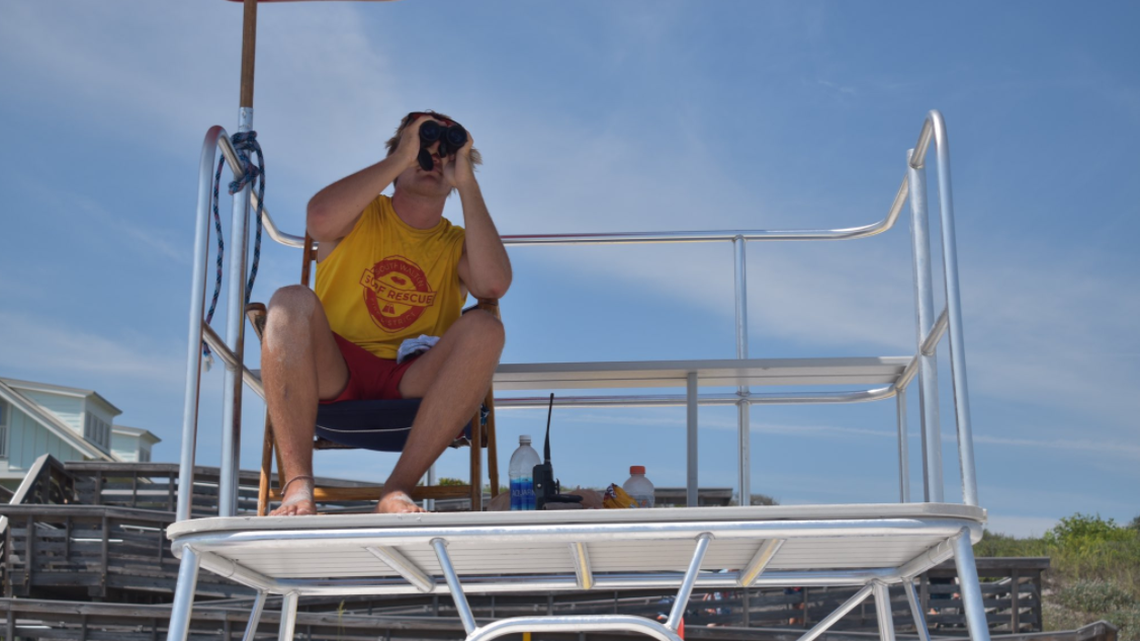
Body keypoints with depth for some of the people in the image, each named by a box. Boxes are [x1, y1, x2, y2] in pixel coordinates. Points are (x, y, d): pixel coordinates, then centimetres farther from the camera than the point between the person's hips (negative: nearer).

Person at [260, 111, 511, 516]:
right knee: (292, 300, -28)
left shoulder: (458, 245, 14)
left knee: (484, 328, -25)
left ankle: (397, 489, -32)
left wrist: (467, 182, -4)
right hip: (332, 376, -1)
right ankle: (298, 487, -37)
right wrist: (400, 159, -7)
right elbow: (319, 217, -14)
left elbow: (495, 285, -10)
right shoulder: (358, 217, 12)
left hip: (414, 386, 1)